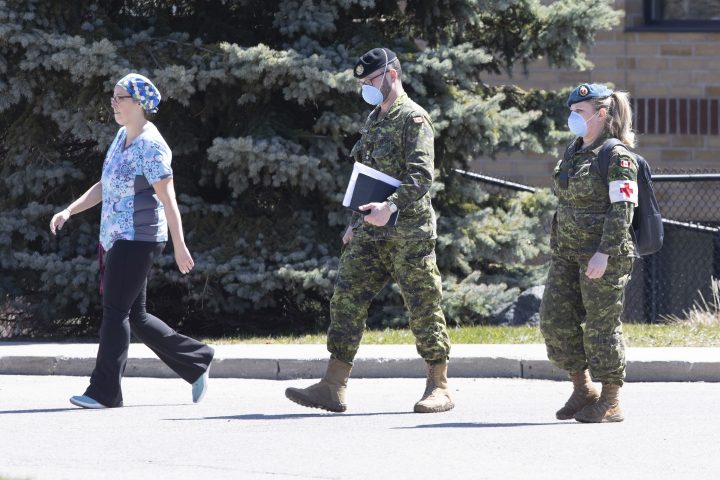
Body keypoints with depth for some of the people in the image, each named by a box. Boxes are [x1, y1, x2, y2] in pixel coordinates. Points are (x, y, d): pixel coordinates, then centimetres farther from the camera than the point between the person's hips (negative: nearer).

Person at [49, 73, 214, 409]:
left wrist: (180, 248, -19)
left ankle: (105, 391, -8)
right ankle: (196, 362, 21)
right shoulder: (123, 136, 13)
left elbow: (168, 198, -17)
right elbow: (105, 186, 20)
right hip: (117, 239, 10)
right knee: (135, 316, 12)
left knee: (115, 311, -10)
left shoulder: (150, 145, -15)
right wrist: (69, 211, 10)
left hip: (138, 239, -10)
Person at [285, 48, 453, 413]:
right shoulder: (374, 120, 19)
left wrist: (390, 207, -32)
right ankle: (333, 387, -1)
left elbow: (422, 177, -20)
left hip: (407, 232, -8)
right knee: (347, 300, 1)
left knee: (423, 308, -1)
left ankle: (439, 388, 7)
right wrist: (356, 222, 21)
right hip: (370, 233, 9)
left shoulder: (413, 119, -9)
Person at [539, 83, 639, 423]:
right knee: (555, 320, 3)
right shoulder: (573, 153, 15)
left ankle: (610, 402, 6)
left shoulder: (616, 156, -11)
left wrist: (604, 254, -23)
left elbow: (622, 209, -16)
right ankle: (582, 391, 16)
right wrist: (559, 248, 19)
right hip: (568, 252, 8)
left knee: (602, 326, -3)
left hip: (603, 254, -8)